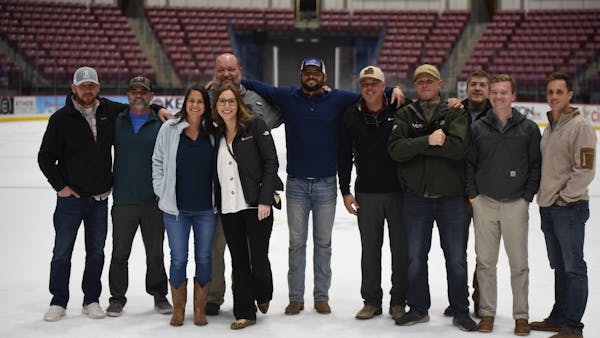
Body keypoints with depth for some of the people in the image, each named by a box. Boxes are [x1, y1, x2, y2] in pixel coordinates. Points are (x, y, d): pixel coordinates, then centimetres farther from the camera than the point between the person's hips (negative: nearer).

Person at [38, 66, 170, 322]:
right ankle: (58, 302, 19)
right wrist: (60, 185, -7)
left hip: (100, 198, 3)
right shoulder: (61, 119, -7)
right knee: (62, 252, 6)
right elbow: (45, 157, -3)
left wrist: (157, 109, 1)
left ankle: (91, 300, 23)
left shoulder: (109, 111, 1)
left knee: (96, 251, 11)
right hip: (71, 197, -3)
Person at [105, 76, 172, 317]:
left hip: (154, 200, -1)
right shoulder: (116, 122, 5)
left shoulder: (162, 124, 1)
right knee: (120, 253, 7)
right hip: (123, 201, 1)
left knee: (155, 253, 9)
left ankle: (159, 295, 24)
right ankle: (117, 297, 20)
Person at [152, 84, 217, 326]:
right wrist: (161, 191, 0)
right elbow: (158, 162, 5)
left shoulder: (212, 132, 0)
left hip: (206, 208, 1)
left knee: (204, 258, 8)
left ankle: (200, 309, 22)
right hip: (176, 208, -1)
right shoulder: (169, 129, -2)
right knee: (178, 259, 4)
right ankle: (178, 309, 20)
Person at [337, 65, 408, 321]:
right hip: (366, 194, 1)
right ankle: (371, 301, 18)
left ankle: (398, 301, 16)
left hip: (398, 191, -1)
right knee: (370, 249, 8)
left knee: (400, 248, 4)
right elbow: (344, 156, 7)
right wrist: (345, 191, 4)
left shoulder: (399, 111, -2)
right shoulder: (351, 116, 4)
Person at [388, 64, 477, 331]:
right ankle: (418, 308, 25)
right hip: (416, 197, 1)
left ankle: (461, 311, 20)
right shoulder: (405, 114, 6)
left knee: (456, 259, 6)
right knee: (415, 257, 9)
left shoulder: (455, 113, 1)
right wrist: (428, 141, -20)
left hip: (451, 197, -1)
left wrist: (415, 146, -16)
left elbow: (459, 146, -17)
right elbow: (396, 149, -9)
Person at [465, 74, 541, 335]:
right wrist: (472, 194, 1)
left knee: (519, 263, 2)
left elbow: (536, 165, 5)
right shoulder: (478, 128, 5)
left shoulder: (528, 128, 3)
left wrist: (527, 195, -2)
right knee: (485, 262, 7)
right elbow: (468, 163, 9)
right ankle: (487, 313, 17)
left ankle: (521, 315, 14)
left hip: (516, 204, -1)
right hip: (484, 203, 1)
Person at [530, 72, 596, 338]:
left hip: (569, 207, -8)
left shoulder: (580, 126, -11)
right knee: (559, 266, 17)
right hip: (547, 207, 9)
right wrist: (543, 197, 14)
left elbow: (585, 170, -17)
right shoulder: (549, 127, 15)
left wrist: (563, 197, -15)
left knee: (573, 268, -3)